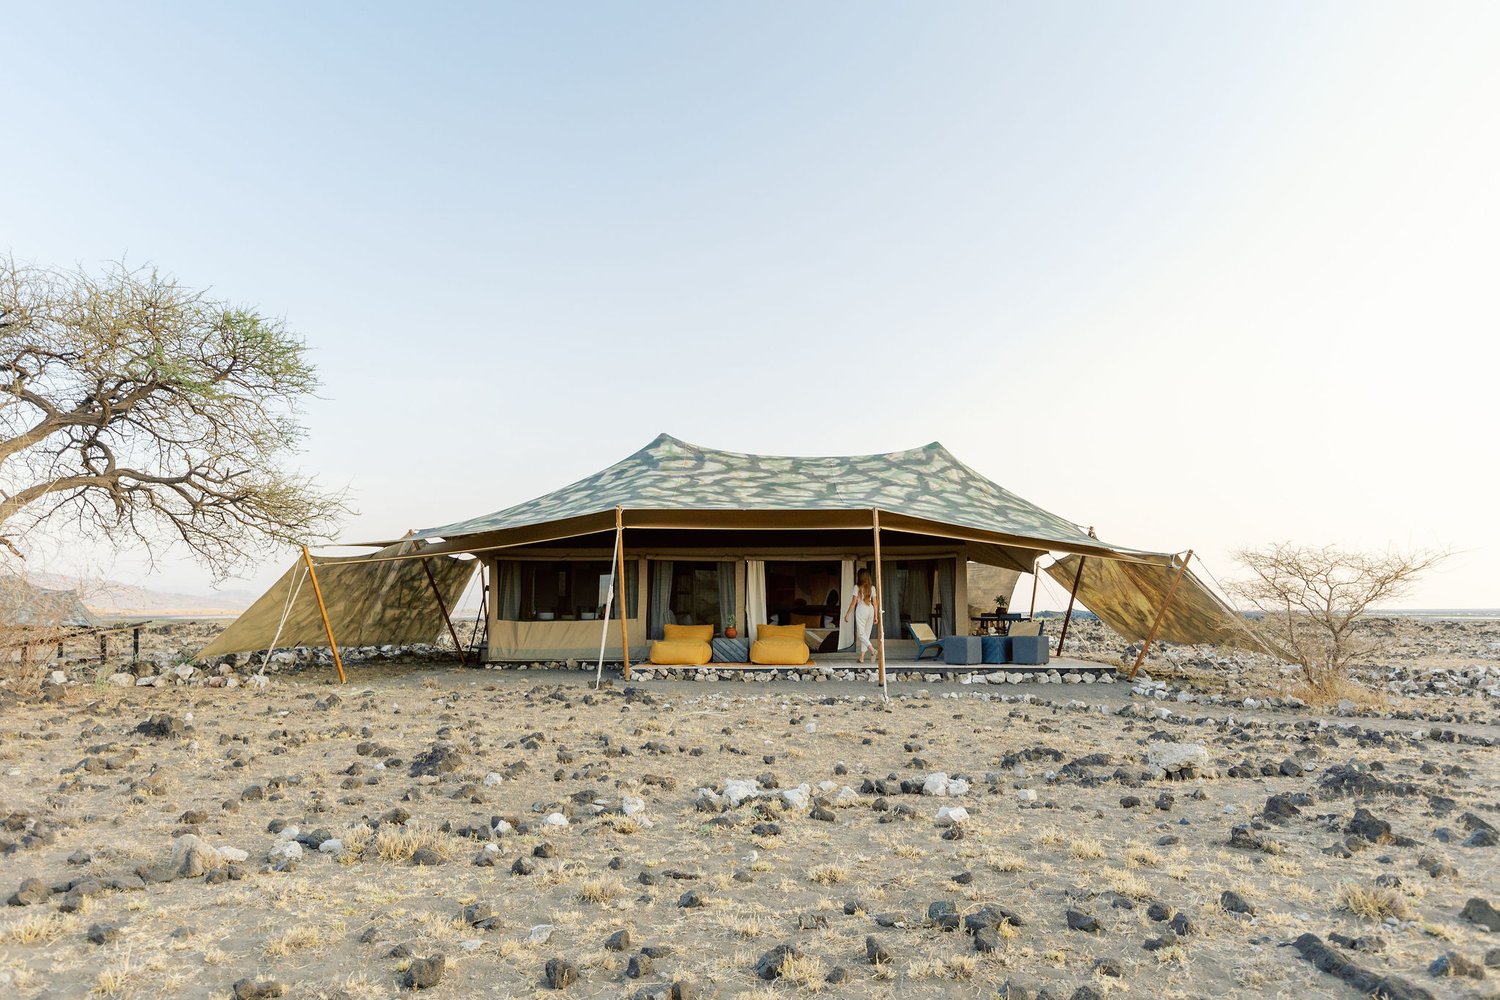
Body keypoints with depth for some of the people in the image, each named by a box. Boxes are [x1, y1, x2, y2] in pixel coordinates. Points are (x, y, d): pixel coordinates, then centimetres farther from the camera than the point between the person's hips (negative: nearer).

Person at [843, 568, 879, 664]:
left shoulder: (857, 587, -6)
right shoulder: (872, 587, 6)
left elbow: (854, 602, -7)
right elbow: (875, 603, 5)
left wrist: (847, 614, 1)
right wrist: (876, 616, 11)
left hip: (861, 610, -5)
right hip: (870, 610, 5)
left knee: (861, 633, -1)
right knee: (866, 634, 10)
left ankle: (872, 648, -26)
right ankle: (862, 657, 11)